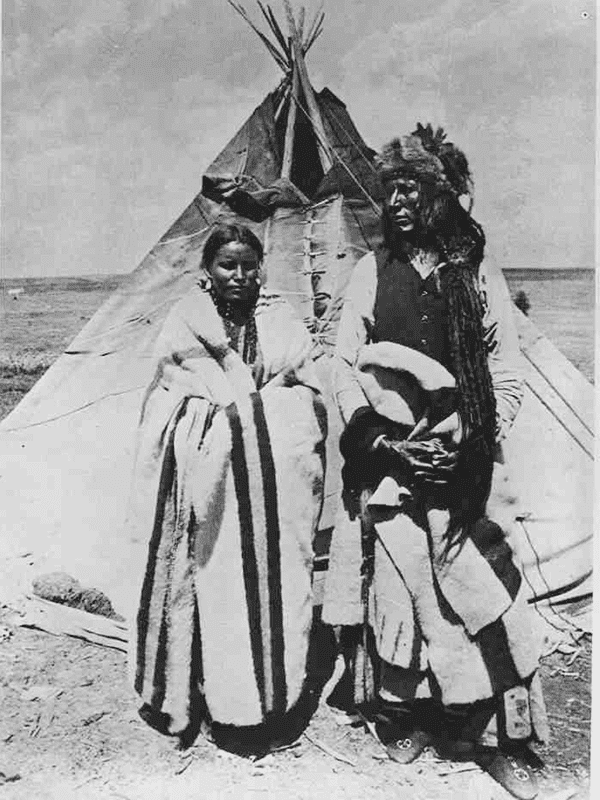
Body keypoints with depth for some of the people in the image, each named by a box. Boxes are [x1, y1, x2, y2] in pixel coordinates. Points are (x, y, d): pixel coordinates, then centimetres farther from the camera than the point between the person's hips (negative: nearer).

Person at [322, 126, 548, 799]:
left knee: (477, 595, 0)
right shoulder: (371, 271, 7)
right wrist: (374, 438, -6)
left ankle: (496, 734, 19)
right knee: (393, 589, 5)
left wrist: (474, 442, -6)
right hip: (387, 463, 1)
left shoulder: (481, 279, 5)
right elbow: (343, 366, 6)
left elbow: (507, 380, 7)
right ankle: (405, 718, 26)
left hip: (462, 467, 0)